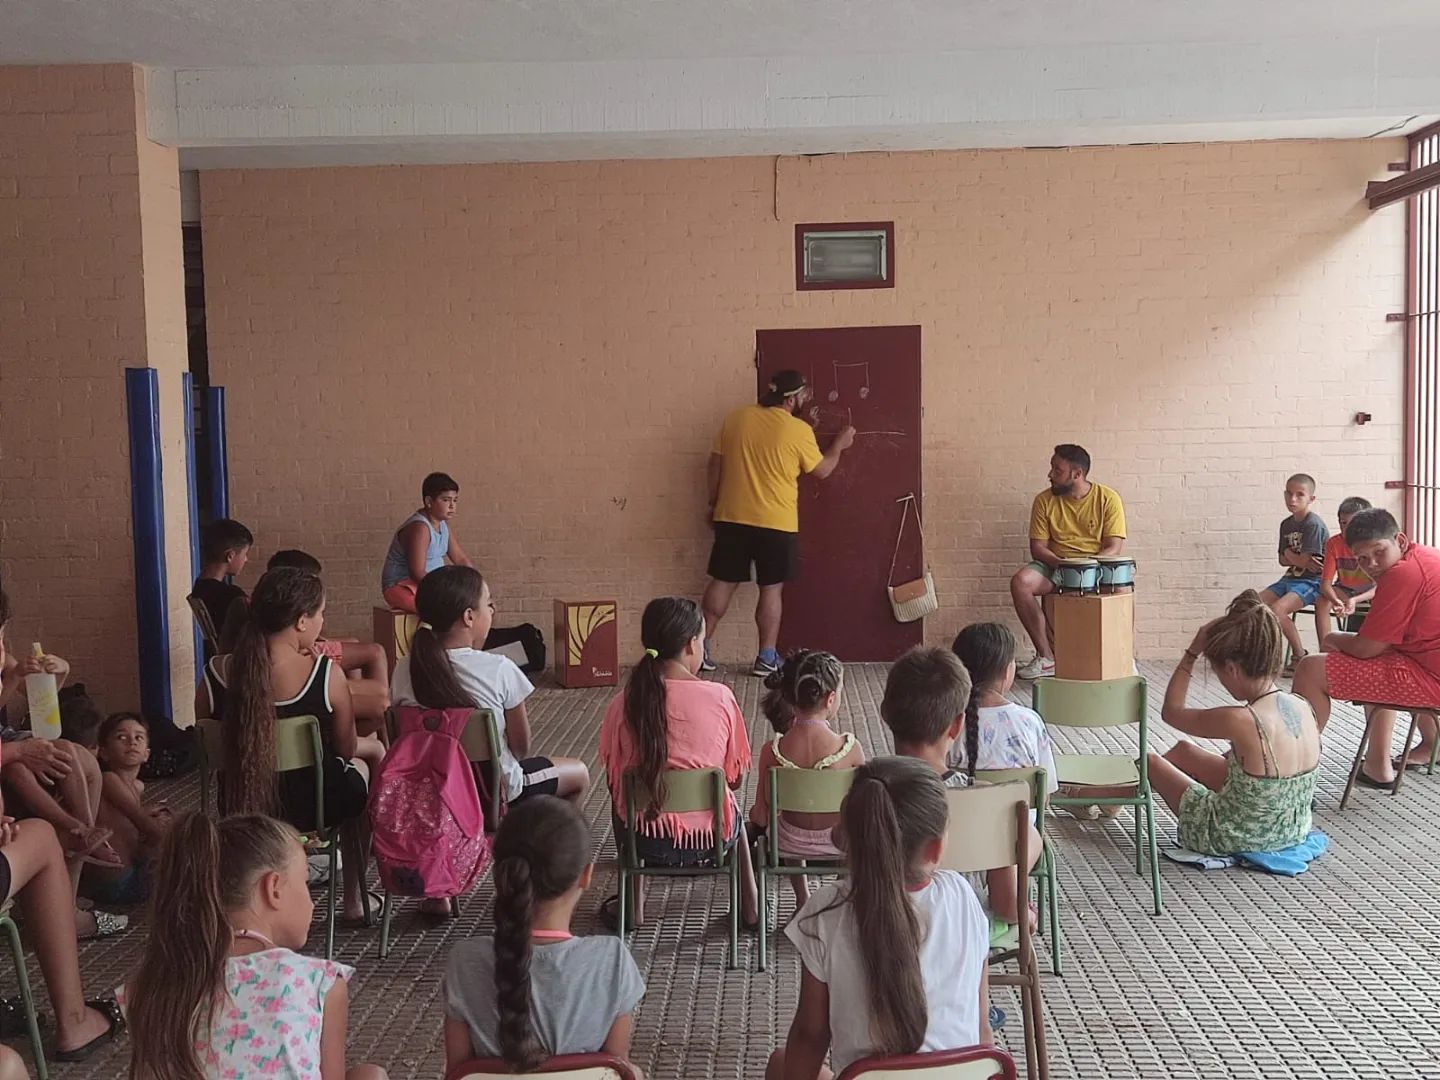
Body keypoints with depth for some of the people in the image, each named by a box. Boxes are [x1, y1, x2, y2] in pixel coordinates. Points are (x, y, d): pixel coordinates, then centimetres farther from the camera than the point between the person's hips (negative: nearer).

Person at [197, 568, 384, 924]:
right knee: (371, 751, 28)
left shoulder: (215, 675, -12)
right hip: (314, 806, -4)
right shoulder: (326, 674, -21)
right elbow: (346, 749, -7)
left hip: (241, 808, 4)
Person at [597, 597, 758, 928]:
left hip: (648, 843, 1)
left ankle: (633, 903, 35)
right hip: (711, 840, 0)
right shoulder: (720, 697, -13)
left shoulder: (624, 703, -9)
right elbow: (736, 777, -3)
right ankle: (750, 904, 37)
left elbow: (614, 777, 2)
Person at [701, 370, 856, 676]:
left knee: (722, 582, 11)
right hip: (776, 523, -4)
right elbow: (822, 470, 4)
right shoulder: (799, 430, -9)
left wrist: (714, 503, 16)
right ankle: (766, 658, 9)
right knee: (771, 589, 6)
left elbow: (714, 465, 6)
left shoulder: (737, 418, 2)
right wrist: (839, 445, 21)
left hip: (732, 517, 4)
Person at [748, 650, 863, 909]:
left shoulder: (771, 751, -21)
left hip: (791, 845, 1)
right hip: (840, 843, -1)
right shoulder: (850, 747, -24)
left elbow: (762, 818, -12)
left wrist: (755, 814, 11)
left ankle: (803, 898, 48)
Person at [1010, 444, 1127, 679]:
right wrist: (1059, 562, -21)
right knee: (1020, 581, -29)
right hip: (1055, 565, 2)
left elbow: (1114, 546, -8)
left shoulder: (1108, 499, -4)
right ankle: (1046, 657, -22)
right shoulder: (1044, 501, 1)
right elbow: (1037, 547, 0)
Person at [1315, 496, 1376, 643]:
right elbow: (1325, 583, -20)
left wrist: (1355, 600, -45)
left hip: (1370, 590, -2)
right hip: (1345, 589, 2)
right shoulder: (1333, 543, -18)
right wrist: (1335, 601, -44)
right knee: (1322, 602, -27)